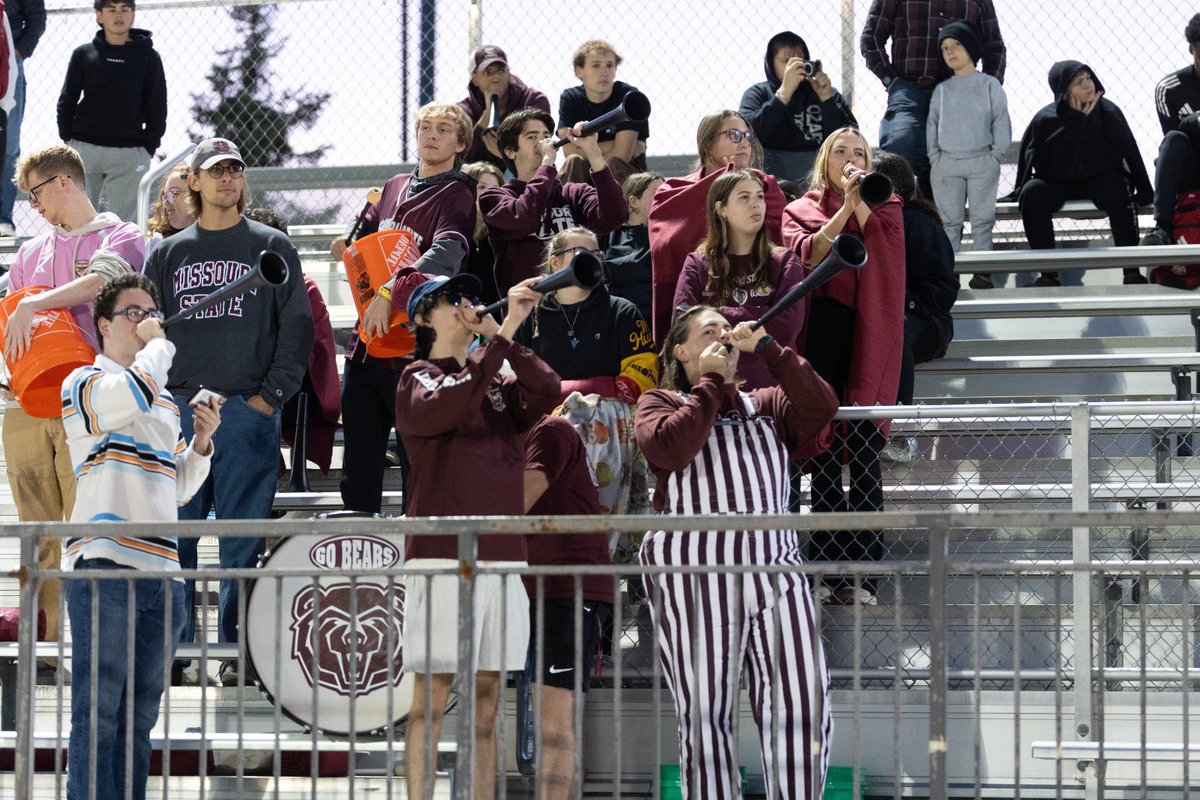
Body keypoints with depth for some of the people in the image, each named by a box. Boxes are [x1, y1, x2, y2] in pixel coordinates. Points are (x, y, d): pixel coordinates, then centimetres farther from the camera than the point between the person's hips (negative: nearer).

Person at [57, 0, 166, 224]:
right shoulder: (83, 54, 7)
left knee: (123, 220, -3)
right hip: (84, 149, 1)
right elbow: (66, 102, 11)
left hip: (130, 153, -1)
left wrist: (149, 147, 0)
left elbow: (157, 108, 6)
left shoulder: (148, 58, 5)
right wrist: (68, 141, 3)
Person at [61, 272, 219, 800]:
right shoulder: (85, 383, 2)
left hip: (161, 573, 7)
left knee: (140, 716, 7)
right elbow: (134, 394, -21)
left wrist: (201, 443, 11)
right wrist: (158, 344, -4)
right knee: (98, 710, -9)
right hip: (103, 566, -7)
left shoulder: (167, 403, 24)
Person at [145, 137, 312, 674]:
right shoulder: (168, 254, 15)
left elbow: (297, 326, 3)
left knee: (242, 535, -3)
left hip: (248, 409, -2)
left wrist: (272, 393, -5)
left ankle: (237, 649, 1)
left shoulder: (271, 247, 8)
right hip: (178, 409, 2)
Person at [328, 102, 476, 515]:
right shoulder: (394, 188, 16)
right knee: (358, 468, 10)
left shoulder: (457, 195, -5)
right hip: (365, 342, 7)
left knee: (417, 465, -4)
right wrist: (348, 244, 10)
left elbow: (448, 252, -24)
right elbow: (367, 234, 34)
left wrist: (392, 291, -35)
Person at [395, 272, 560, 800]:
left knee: (487, 694, 6)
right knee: (434, 689, -7)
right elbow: (448, 405, -20)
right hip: (443, 555, -6)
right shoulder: (419, 379, 2)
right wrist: (502, 336, -21)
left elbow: (547, 394, -1)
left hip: (503, 557, 6)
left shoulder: (498, 382, 18)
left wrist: (503, 338, -9)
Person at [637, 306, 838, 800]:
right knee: (705, 716, -4)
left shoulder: (765, 406, 24)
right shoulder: (660, 402, 13)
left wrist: (766, 348, 3)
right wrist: (711, 381, 1)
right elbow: (671, 447, -9)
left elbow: (821, 408, 5)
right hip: (693, 577, -3)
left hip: (776, 572, 3)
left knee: (802, 708, -7)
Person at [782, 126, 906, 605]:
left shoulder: (884, 205, 16)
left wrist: (861, 201, -7)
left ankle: (862, 572, -11)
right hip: (821, 336, 1)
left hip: (869, 336, -1)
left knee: (864, 450, -9)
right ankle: (828, 571, 2)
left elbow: (886, 248, -3)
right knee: (824, 455, -1)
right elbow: (809, 253, -4)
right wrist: (845, 206, -9)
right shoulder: (800, 211, 15)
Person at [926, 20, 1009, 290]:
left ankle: (982, 271, 4)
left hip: (982, 163, -2)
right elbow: (932, 124, 11)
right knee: (948, 221, 3)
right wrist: (933, 156, 2)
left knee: (982, 220, 2)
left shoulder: (989, 85, 3)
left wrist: (996, 154, -5)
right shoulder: (941, 90, 10)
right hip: (946, 164, 2)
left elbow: (1001, 122, 1)